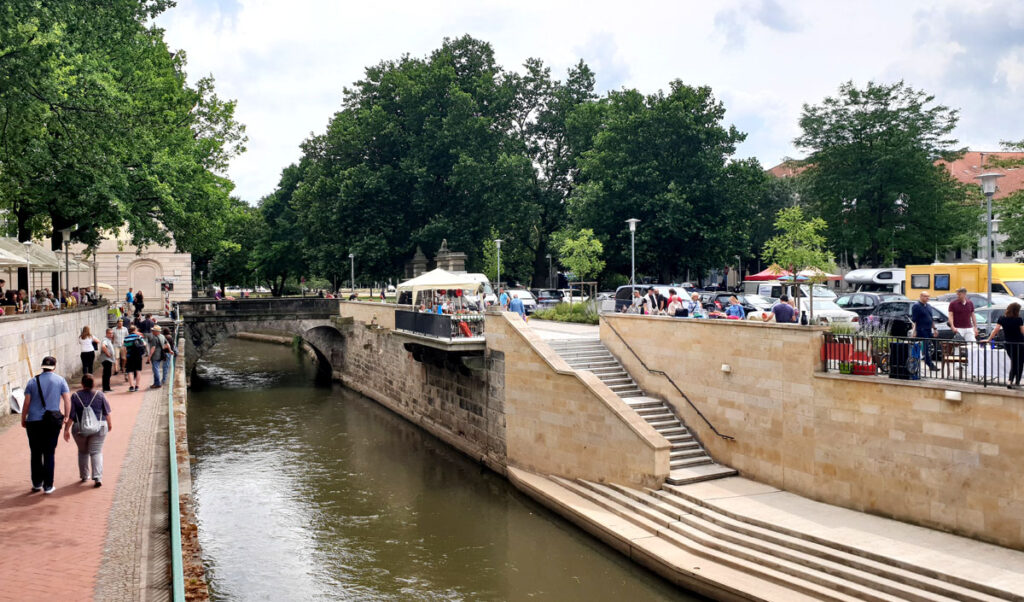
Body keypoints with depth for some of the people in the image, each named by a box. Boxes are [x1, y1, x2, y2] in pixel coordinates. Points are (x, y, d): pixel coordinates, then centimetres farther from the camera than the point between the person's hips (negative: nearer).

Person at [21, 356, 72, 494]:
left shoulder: (33, 381, 3)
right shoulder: (60, 380, 1)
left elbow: (27, 403, 0)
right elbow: (67, 400, -4)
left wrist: (23, 419, 10)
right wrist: (66, 417, 6)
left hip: (34, 421, 1)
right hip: (53, 422, -1)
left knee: (35, 453, 12)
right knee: (49, 454, 6)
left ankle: (37, 483, 15)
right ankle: (48, 486, 7)